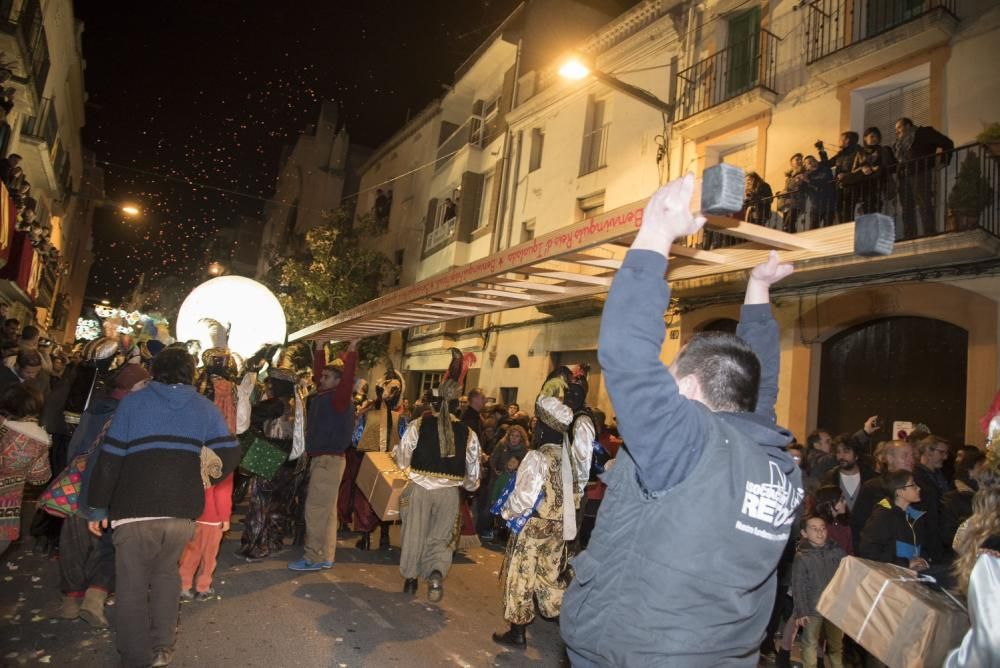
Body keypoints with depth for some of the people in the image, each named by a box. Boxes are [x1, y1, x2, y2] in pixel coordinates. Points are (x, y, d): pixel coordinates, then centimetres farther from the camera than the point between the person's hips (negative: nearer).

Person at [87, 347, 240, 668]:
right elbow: (230, 453, 1)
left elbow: (110, 458, -2)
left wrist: (98, 506, 5)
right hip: (183, 510, 3)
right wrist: (202, 483, 16)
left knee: (132, 584, 11)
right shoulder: (205, 408, 9)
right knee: (166, 574, 22)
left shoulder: (133, 402, 4)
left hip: (135, 509, -2)